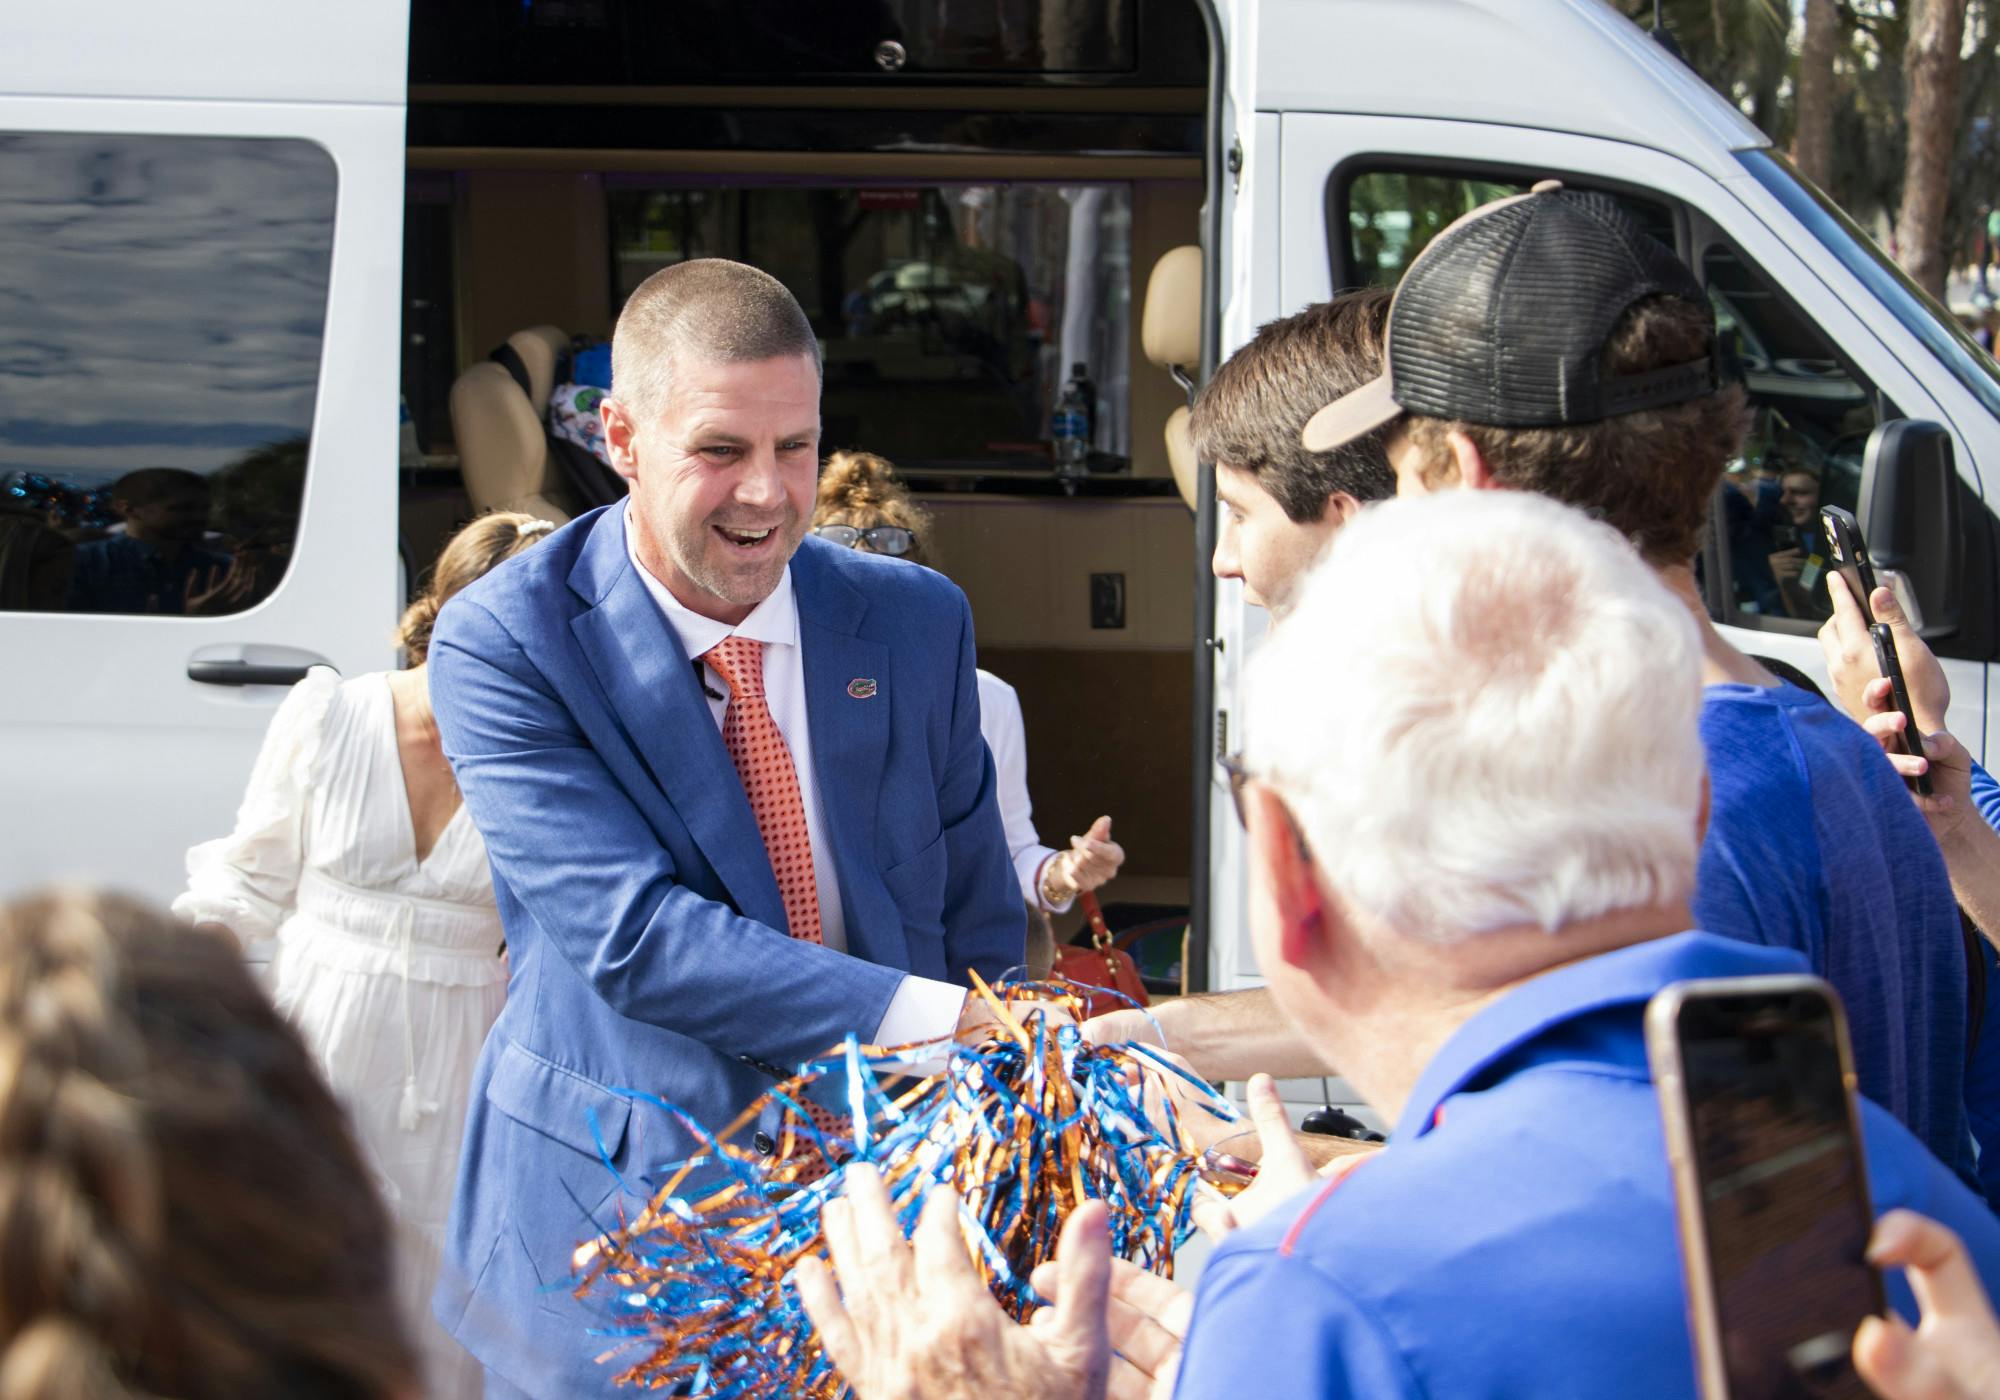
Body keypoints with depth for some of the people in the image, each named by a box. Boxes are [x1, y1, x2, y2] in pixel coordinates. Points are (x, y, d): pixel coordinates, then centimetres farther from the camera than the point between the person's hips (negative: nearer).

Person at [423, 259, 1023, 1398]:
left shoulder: (918, 622, 2)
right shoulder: (504, 645, -13)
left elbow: (980, 921, 7)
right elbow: (631, 935, -23)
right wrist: (931, 1019, -32)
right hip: (617, 1214, -3)